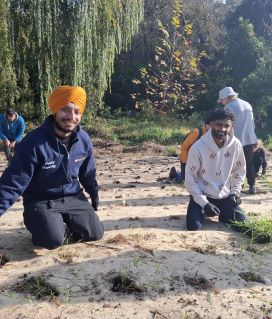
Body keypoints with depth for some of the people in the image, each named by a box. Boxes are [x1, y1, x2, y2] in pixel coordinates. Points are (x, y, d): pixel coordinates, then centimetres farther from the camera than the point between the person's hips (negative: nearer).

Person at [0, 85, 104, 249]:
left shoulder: (84, 140, -7)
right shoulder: (34, 142, -25)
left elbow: (88, 172, 10)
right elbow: (13, 181, -21)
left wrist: (94, 196, 20)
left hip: (74, 198, 5)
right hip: (41, 202, -5)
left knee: (96, 233, -3)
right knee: (54, 240, -27)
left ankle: (66, 221, 25)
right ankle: (40, 225, 9)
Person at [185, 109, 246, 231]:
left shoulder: (236, 145, -10)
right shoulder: (198, 147, -20)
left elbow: (240, 170, 7)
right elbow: (190, 178, -15)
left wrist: (234, 192, -2)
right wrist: (204, 203, -17)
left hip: (225, 196, 3)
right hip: (202, 196, -3)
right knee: (194, 226, -18)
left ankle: (221, 212, 25)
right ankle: (204, 212, 18)